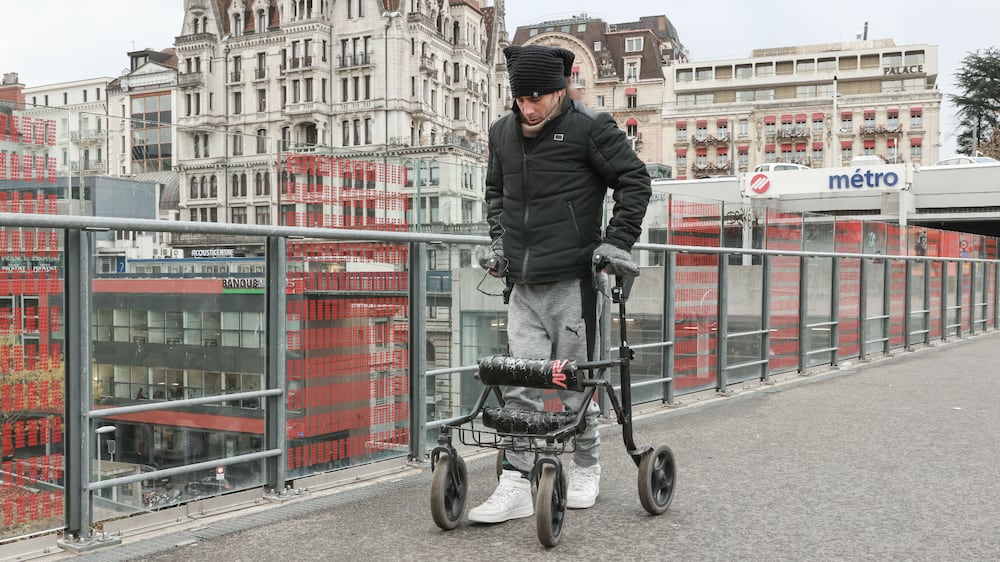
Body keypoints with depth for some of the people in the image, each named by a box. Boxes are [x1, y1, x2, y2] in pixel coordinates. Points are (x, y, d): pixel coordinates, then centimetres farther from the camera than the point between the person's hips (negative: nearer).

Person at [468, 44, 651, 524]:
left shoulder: (590, 129, -6)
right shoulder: (502, 132, 12)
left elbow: (635, 181, -1)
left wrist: (616, 241, -7)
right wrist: (499, 239, 15)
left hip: (571, 281, -5)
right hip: (521, 284, 5)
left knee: (574, 382, 4)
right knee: (520, 385, 1)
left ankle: (586, 468, 27)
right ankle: (515, 487, 4)